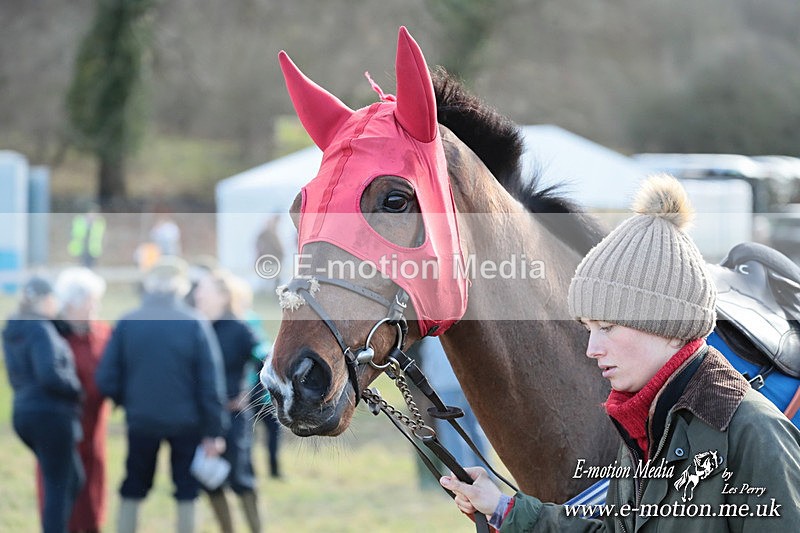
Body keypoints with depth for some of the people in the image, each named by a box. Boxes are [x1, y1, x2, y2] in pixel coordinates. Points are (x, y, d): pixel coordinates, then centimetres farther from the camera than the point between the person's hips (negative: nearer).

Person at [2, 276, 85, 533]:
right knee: (58, 486, -4)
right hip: (50, 413, -9)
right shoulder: (41, 330, -15)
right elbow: (49, 374, -26)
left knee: (73, 479, 19)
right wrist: (76, 389, -10)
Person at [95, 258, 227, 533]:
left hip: (141, 420, 1)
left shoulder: (127, 323, -5)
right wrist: (214, 431, -3)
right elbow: (211, 383, -8)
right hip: (186, 422, -1)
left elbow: (106, 380, -4)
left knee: (132, 492, 14)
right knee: (186, 494, 9)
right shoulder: (195, 324, -9)